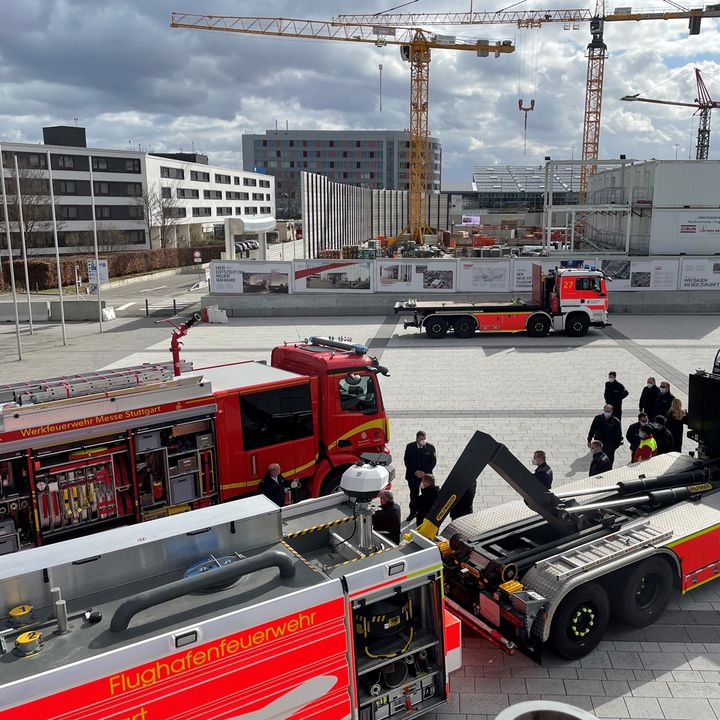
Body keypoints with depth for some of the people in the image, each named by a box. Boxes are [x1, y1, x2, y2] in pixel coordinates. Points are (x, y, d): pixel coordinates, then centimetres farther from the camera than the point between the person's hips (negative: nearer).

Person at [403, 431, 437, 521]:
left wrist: (425, 472, -14)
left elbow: (433, 461, -4)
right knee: (414, 494, 11)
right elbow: (407, 461, -5)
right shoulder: (410, 447, -5)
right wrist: (415, 471, -14)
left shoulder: (430, 447, -5)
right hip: (413, 475, 1)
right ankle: (413, 512, 24)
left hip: (426, 475, 0)